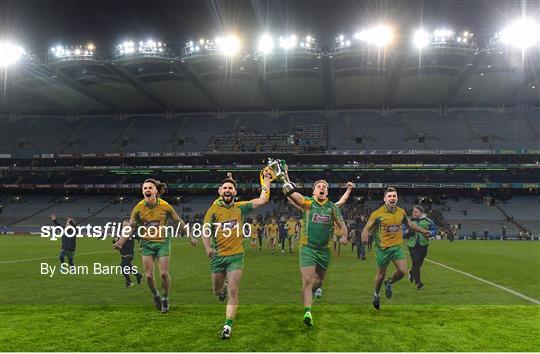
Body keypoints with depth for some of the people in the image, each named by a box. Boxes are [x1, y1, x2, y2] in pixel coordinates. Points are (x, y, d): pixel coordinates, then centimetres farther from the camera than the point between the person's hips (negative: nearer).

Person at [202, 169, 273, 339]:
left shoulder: (241, 207, 1)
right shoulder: (214, 209, -2)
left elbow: (263, 200, -4)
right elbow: (205, 230, -6)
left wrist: (266, 180, -1)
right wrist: (207, 248, -22)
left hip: (236, 255, -1)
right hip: (218, 256, 1)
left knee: (233, 292, -7)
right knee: (217, 290, 16)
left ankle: (228, 325, 2)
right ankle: (224, 288, 51)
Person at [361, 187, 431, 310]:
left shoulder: (401, 212, 1)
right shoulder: (377, 214, -13)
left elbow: (409, 223, 21)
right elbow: (367, 228, -11)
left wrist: (422, 231, 26)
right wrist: (364, 238, -31)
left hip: (397, 246, 4)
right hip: (383, 248, -4)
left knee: (402, 271, -8)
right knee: (381, 275, 7)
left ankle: (389, 283, 25)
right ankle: (376, 293, 35)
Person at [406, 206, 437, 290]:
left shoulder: (427, 221, 5)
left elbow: (434, 230, 12)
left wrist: (429, 233, -10)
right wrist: (408, 232, -14)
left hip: (423, 245, 2)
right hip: (412, 245, -2)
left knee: (419, 263, 10)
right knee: (416, 262, -11)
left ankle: (411, 272, 43)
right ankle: (418, 282, -1)